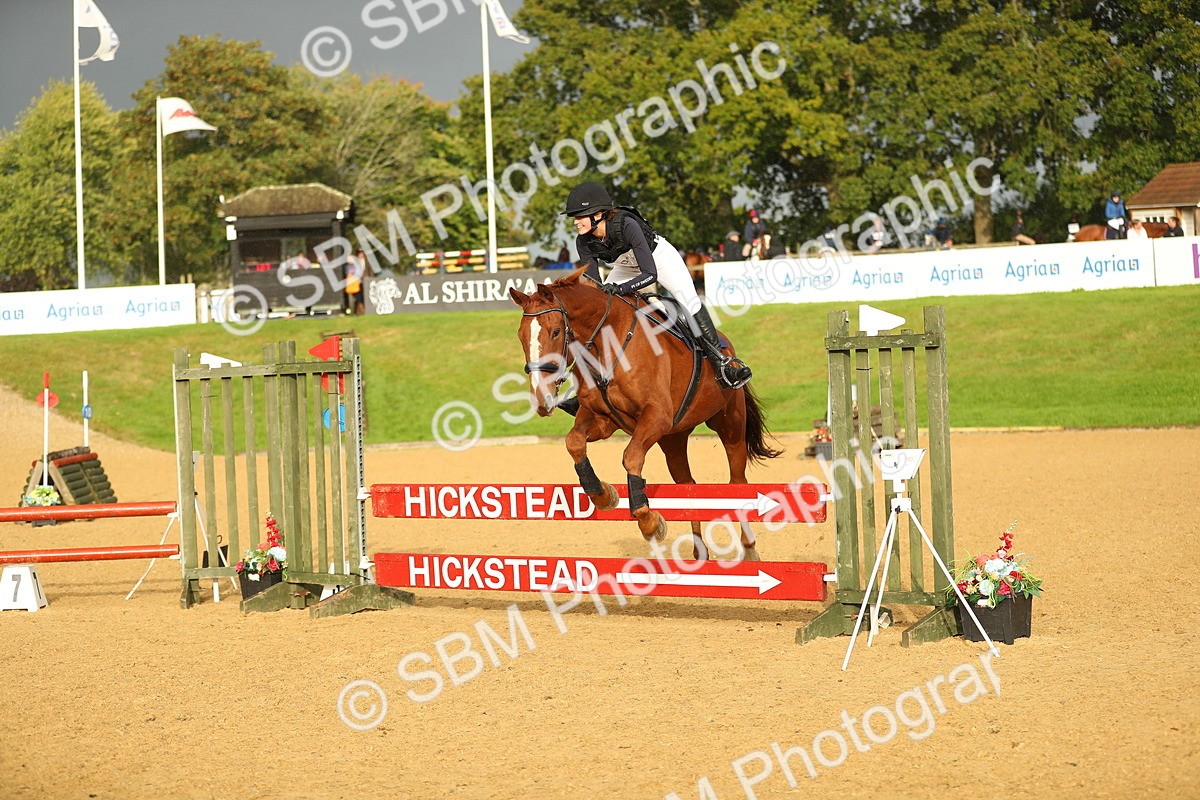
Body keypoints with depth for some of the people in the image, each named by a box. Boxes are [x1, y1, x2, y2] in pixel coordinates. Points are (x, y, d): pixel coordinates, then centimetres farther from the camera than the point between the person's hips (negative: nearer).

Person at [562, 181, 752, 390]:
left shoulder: (626, 225, -39)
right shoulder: (584, 243, -23)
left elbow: (650, 274, -40)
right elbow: (594, 284, -16)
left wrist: (619, 289, -53)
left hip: (659, 256, -5)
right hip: (626, 267, 6)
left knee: (689, 299, -26)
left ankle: (720, 360, -22)